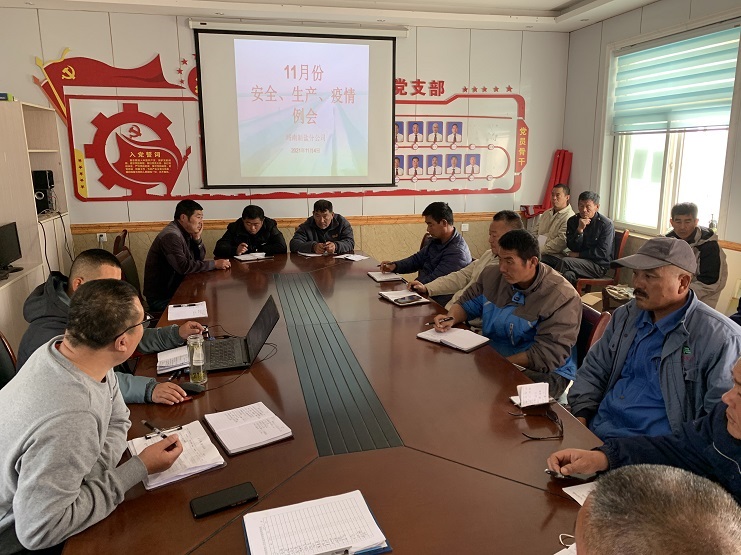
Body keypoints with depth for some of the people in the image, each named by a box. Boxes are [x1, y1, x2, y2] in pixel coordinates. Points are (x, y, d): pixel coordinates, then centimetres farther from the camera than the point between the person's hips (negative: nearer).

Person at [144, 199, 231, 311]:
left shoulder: (185, 233, 8)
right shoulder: (171, 236, -21)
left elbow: (200, 258, 9)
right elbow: (184, 266, -29)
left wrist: (197, 238, -7)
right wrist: (214, 264, -24)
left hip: (174, 290, 9)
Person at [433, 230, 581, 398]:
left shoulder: (562, 298, -17)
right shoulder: (492, 275, 3)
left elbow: (548, 354, -21)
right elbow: (467, 303, 18)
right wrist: (451, 318, -5)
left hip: (545, 373, -6)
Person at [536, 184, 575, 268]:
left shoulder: (569, 217, -7)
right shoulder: (546, 213, 22)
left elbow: (561, 241, -18)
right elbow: (535, 232, 21)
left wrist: (540, 250, -19)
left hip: (555, 256, -7)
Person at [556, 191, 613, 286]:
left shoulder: (606, 224, -7)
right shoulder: (573, 221, 5)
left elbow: (603, 253, -11)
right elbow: (572, 247, -1)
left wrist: (578, 255, -8)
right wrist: (580, 230, -16)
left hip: (598, 265, -3)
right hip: (579, 261, 4)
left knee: (564, 261, -27)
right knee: (568, 274, -33)